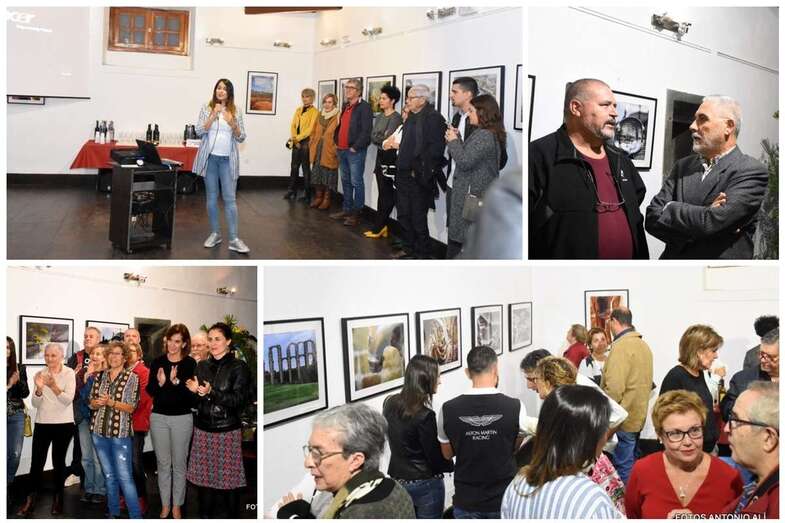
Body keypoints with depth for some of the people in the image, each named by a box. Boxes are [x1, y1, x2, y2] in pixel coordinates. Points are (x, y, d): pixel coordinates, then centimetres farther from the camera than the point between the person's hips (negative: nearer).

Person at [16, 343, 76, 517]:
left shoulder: (69, 373, -6)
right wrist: (39, 389, -21)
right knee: (36, 461, -2)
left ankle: (58, 498, 18)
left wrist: (54, 386, -29)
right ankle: (30, 501, 5)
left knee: (58, 461, 6)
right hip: (42, 423, 2)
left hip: (63, 424, -2)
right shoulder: (40, 374, 3)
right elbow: (35, 404, -1)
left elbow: (68, 399, -15)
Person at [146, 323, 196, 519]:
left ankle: (176, 505, 19)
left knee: (179, 464, 6)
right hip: (159, 417, 2)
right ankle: (165, 504, 21)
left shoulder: (190, 364, -5)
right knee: (163, 463, 9)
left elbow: (191, 394, -10)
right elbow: (150, 391, 1)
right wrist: (160, 382, -19)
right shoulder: (157, 362, 1)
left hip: (182, 418, -2)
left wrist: (176, 381, -25)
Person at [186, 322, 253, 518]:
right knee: (204, 477, 5)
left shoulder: (239, 367, -4)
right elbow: (196, 400, 17)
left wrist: (211, 392, -22)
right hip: (203, 429, 4)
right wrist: (195, 390, -6)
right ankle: (204, 515, 17)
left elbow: (239, 400, -11)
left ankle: (233, 515, 12)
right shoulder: (202, 366, 11)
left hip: (227, 430, -4)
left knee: (228, 479, -1)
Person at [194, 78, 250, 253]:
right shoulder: (207, 108, 4)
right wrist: (213, 115, -15)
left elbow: (241, 138, 4)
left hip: (228, 160, 0)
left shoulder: (236, 112, 6)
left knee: (230, 198, -4)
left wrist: (232, 123, -13)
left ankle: (234, 239, -4)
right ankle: (215, 234, 18)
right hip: (210, 158, 0)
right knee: (212, 197, 7)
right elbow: (199, 131, -6)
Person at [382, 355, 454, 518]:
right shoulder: (425, 415, -22)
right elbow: (436, 459, -14)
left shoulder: (390, 404, -2)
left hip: (397, 481, 7)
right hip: (426, 485, -6)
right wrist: (453, 465, 4)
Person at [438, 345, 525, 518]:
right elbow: (518, 447, 3)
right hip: (504, 500, 0)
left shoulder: (448, 410, -13)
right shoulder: (515, 407, -16)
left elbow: (447, 454, 3)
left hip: (466, 502, 1)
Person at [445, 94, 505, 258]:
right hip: (476, 196, 10)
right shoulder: (489, 134, 15)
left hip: (472, 197, -10)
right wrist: (457, 139, 6)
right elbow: (468, 156, 17)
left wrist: (454, 141, -7)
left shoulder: (484, 136, -17)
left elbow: (464, 161, -21)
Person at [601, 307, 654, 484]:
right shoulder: (643, 344, 10)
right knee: (631, 463, 18)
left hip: (623, 419, -9)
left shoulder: (621, 346, -18)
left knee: (623, 469, -1)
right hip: (638, 415, 9)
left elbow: (614, 388, -24)